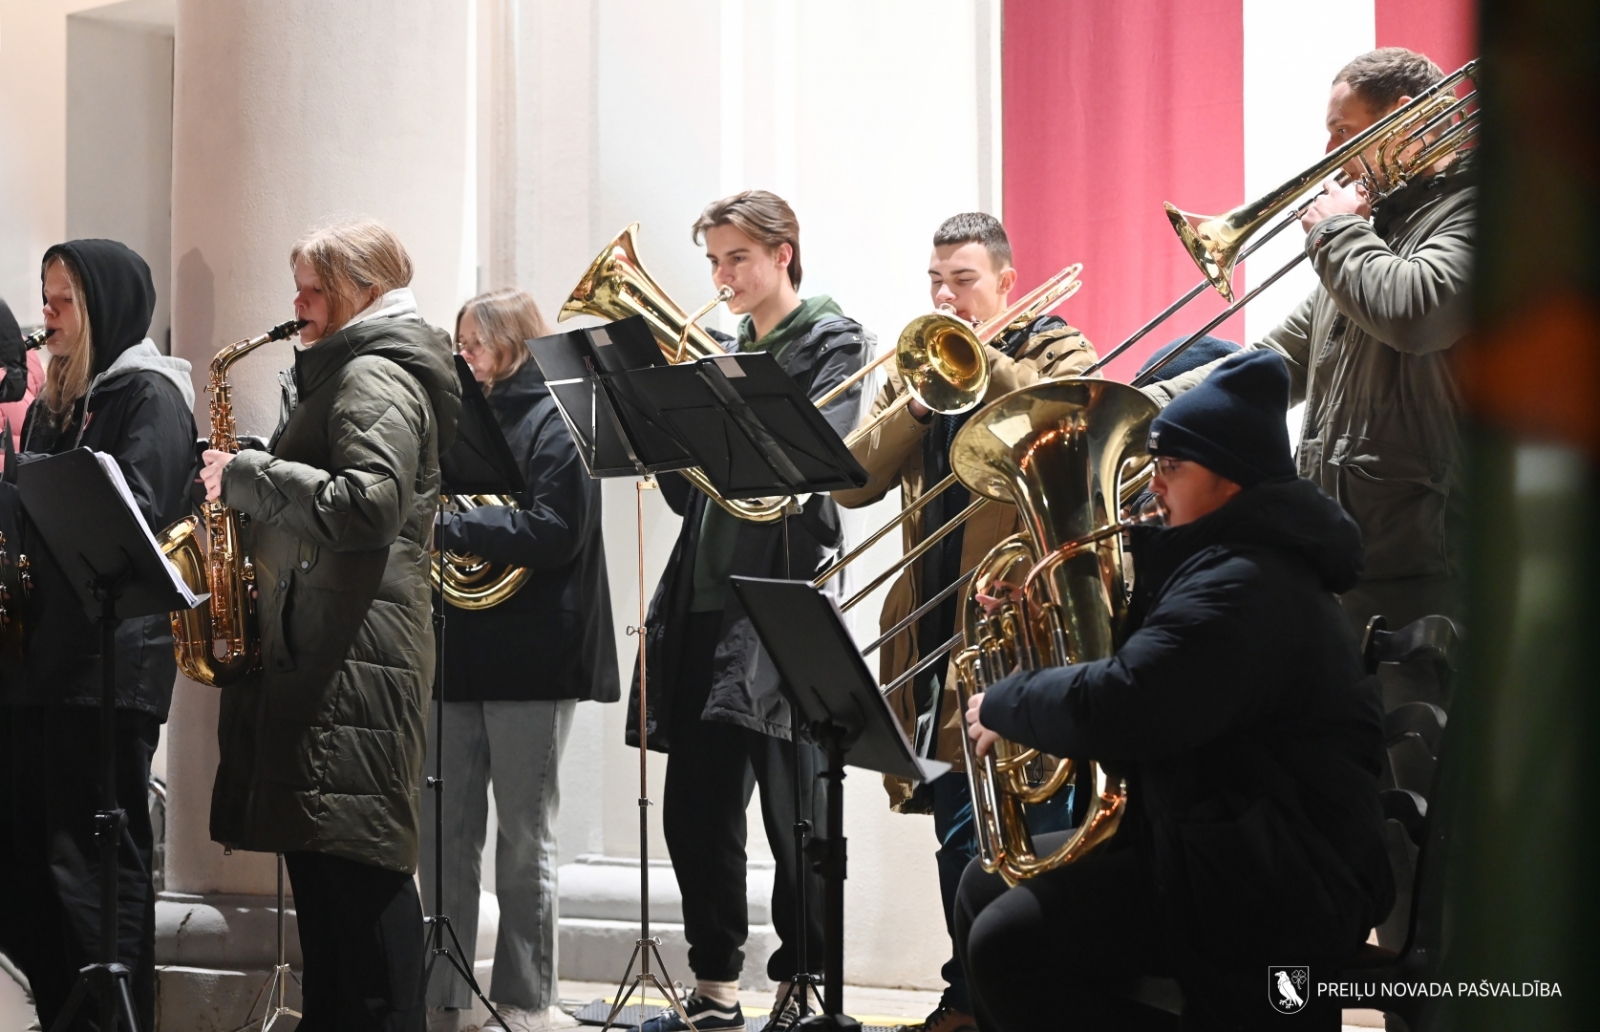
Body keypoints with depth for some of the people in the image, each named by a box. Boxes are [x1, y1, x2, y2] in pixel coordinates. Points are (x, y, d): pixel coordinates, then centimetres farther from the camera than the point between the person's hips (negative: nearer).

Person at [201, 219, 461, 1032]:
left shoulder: (375, 377, -11)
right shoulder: (340, 375, 21)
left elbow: (368, 504, -24)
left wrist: (248, 476, -17)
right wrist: (247, 480, 11)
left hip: (353, 652, -10)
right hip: (315, 648, 10)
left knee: (358, 862, -10)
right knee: (316, 850, 12)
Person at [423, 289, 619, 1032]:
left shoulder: (556, 424, -6)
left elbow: (556, 530, -18)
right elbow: (426, 500, 19)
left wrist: (446, 526, -20)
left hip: (529, 655, -6)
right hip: (458, 647, 6)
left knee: (525, 835, 2)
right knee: (445, 831, 6)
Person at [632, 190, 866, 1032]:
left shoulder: (831, 340, 1)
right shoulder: (727, 349, 19)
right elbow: (687, 492, 16)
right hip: (705, 596, 7)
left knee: (792, 810, -4)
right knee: (696, 808, 7)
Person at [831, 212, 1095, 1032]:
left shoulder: (1056, 353, 3)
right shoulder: (920, 366, 16)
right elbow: (854, 482, 5)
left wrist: (982, 358, -18)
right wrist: (919, 395, -7)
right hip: (935, 621, 6)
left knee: (1022, 829, -9)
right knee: (956, 829, 10)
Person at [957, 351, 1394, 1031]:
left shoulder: (1243, 590, -22)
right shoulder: (1226, 562, 16)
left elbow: (1118, 706, -31)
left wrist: (1003, 705, -13)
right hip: (1213, 840, 12)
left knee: (1008, 944, -22)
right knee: (986, 888, 12)